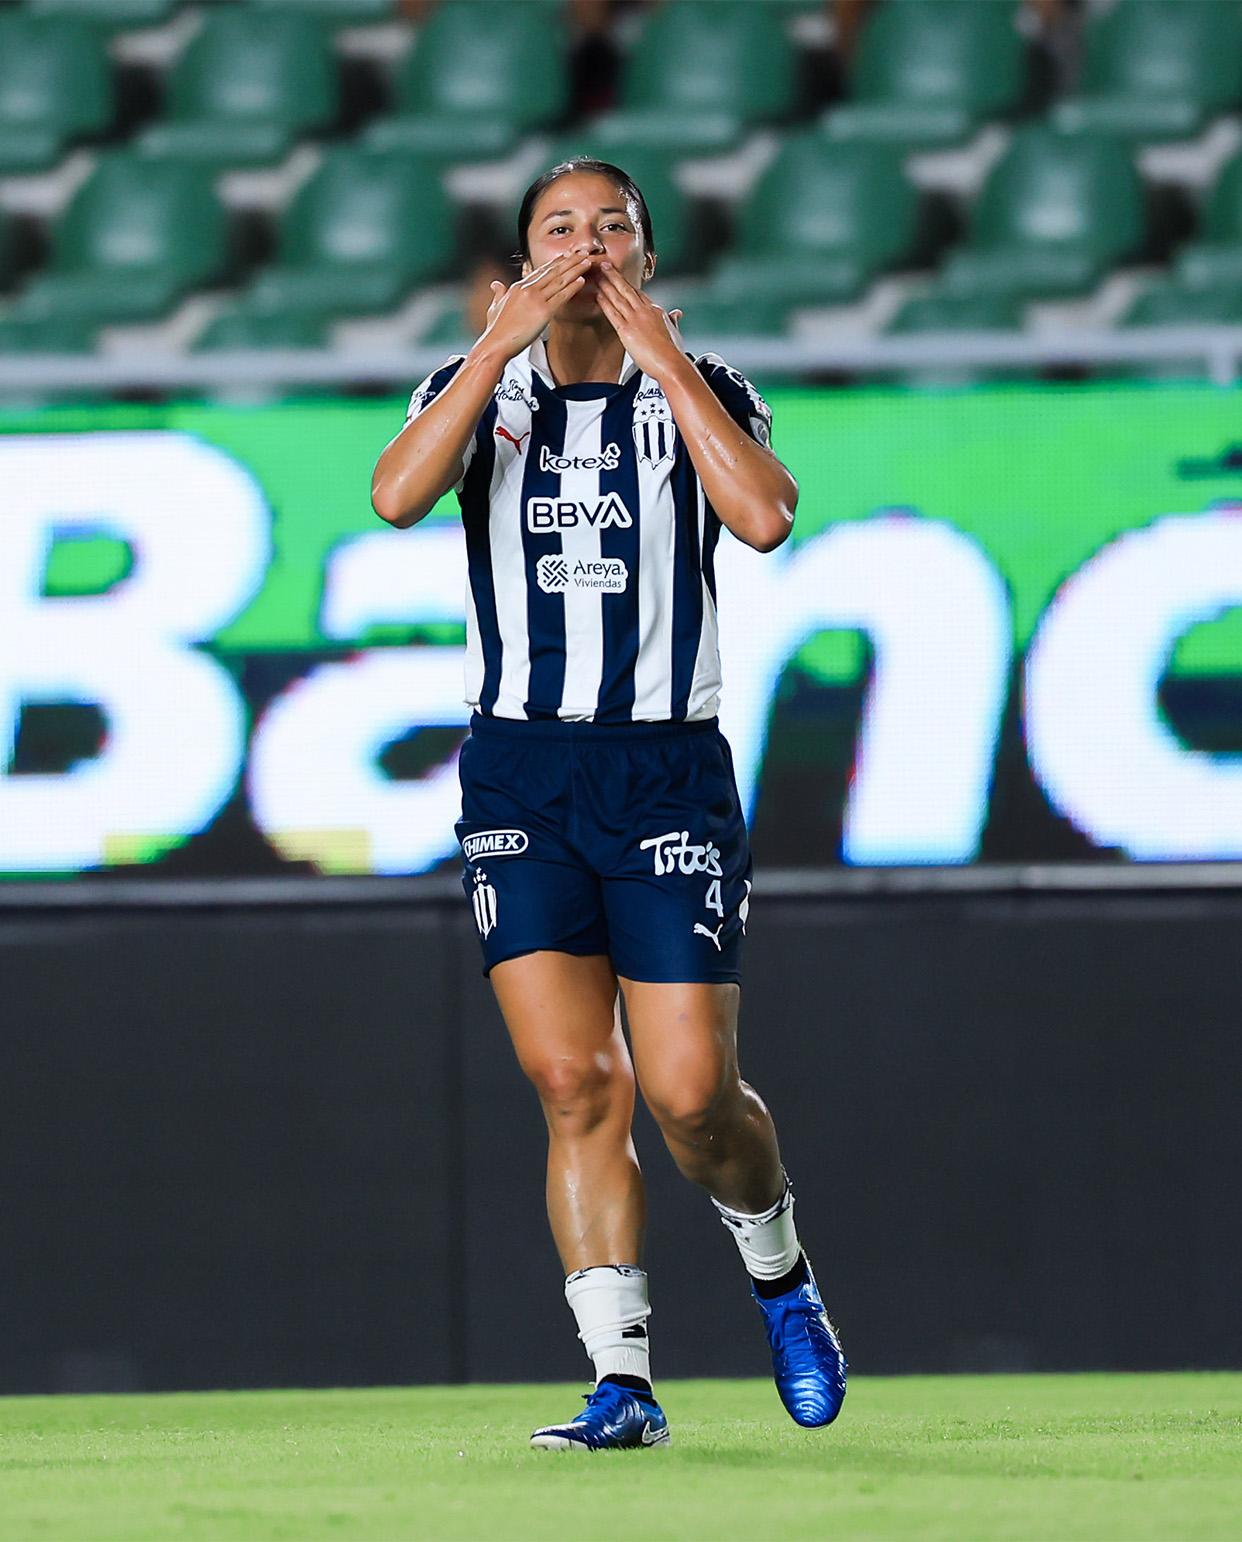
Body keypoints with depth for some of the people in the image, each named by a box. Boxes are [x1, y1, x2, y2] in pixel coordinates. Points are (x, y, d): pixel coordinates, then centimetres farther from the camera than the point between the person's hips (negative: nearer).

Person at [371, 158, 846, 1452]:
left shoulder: (701, 390, 5)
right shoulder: (475, 388, 8)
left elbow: (765, 517, -16)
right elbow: (396, 496, -13)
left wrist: (661, 353, -14)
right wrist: (502, 342, -16)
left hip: (667, 764, -1)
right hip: (518, 769, 1)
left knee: (690, 1093, -6)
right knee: (575, 1086, -6)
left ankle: (781, 1277, 23)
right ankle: (623, 1382, -2)